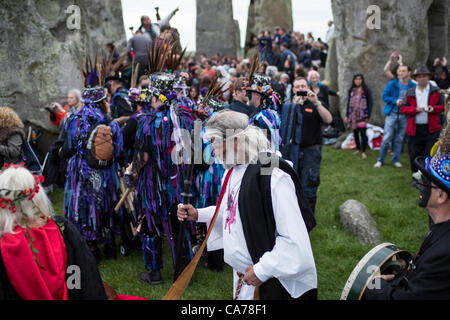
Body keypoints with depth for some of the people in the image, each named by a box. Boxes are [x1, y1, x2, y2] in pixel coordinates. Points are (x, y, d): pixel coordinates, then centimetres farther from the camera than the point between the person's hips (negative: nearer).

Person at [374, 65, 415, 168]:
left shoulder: (413, 86, 1)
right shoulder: (392, 83, -1)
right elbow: (384, 96, -1)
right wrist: (395, 101, -15)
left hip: (404, 116, 1)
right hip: (392, 114, -1)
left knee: (399, 139, 9)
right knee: (386, 138, -4)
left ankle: (396, 160, 21)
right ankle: (380, 160, 7)